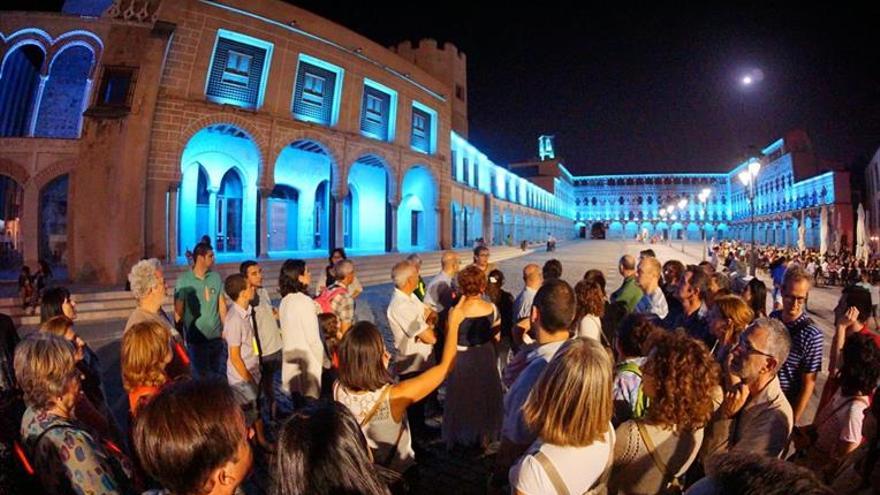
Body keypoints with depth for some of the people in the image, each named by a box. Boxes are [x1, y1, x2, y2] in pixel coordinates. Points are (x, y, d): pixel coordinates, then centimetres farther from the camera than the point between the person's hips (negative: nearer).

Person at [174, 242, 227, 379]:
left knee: (221, 374, 10)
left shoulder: (216, 277, 1)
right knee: (203, 375, 9)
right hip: (196, 338, -3)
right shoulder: (183, 281, -9)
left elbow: (222, 306, 5)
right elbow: (178, 311, -4)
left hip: (217, 336, 3)